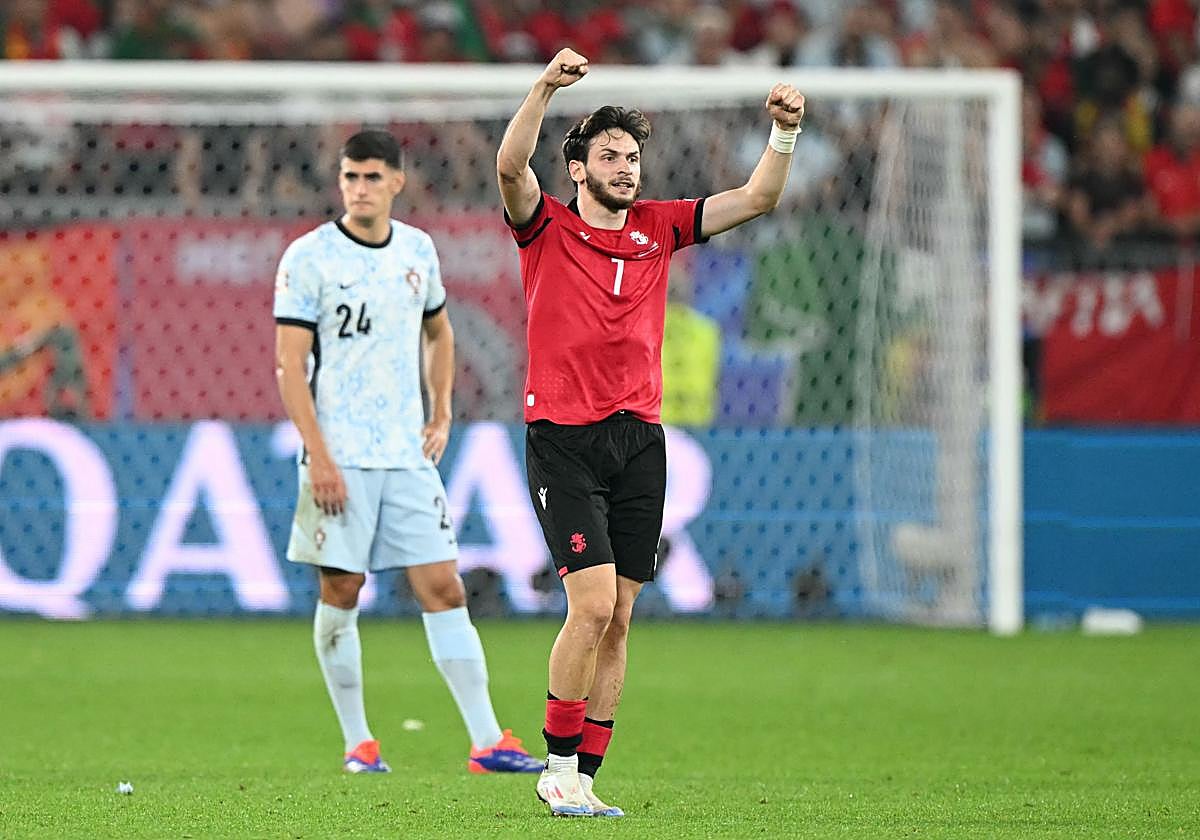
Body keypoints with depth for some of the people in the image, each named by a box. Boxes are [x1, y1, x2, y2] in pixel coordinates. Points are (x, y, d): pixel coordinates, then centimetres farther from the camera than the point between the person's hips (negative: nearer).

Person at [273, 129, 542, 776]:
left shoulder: (418, 251, 9)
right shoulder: (309, 257, -6)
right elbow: (289, 364, -9)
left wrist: (441, 415, 14)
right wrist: (318, 456, -15)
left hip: (408, 456, 4)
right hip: (338, 457, -4)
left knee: (442, 588, -2)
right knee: (341, 591, 1)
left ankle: (486, 742, -4)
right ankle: (357, 741, 12)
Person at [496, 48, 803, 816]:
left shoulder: (658, 228, 13)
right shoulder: (547, 227, 2)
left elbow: (758, 198, 11)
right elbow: (510, 166, -18)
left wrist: (785, 133, -6)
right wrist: (547, 88, -29)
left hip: (639, 441, 5)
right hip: (563, 438, -5)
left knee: (618, 618, 3)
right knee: (594, 603, -15)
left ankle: (584, 778, 8)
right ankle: (558, 766, -2)